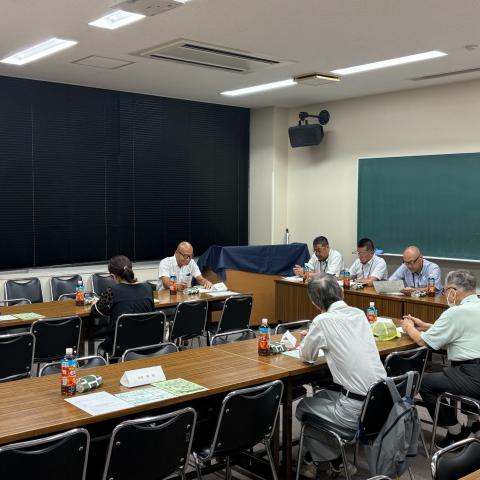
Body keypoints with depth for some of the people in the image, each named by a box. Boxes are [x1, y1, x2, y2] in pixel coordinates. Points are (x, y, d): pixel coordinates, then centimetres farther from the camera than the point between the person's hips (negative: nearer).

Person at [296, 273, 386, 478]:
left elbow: (306, 356, 4)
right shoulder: (359, 314, 6)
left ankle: (336, 462, 25)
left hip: (358, 409, -6)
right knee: (320, 396, 29)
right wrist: (316, 337, 31)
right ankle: (335, 458, 32)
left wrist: (310, 338, 23)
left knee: (303, 408, 20)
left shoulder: (323, 321, -12)